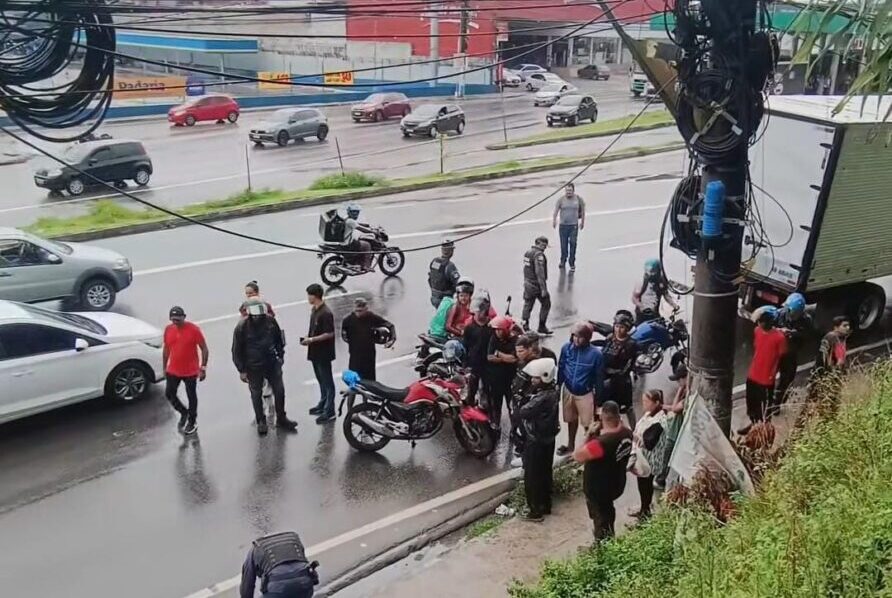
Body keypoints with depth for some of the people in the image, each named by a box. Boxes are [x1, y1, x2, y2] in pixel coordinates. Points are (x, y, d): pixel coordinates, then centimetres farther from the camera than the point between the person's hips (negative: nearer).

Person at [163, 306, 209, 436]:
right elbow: (166, 349, 10)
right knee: (169, 394, 6)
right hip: (173, 370, 4)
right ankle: (183, 413, 31)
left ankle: (192, 421, 26)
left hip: (190, 371, -4)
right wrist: (164, 367, 12)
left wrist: (203, 367, -13)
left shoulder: (193, 329, -15)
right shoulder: (168, 329, -2)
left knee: (191, 396, 8)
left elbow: (204, 349, -10)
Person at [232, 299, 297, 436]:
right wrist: (241, 370, -7)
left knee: (279, 391, 8)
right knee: (256, 395, 8)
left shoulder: (270, 321, -5)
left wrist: (280, 355, 10)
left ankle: (281, 419, 24)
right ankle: (261, 422, 24)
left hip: (272, 363, 3)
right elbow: (237, 350, -8)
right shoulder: (242, 327, -14)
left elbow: (279, 338, 11)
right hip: (253, 367, -3)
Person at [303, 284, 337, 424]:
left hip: (324, 353, -9)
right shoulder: (314, 309, 8)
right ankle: (323, 404, 34)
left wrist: (312, 340, -20)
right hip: (315, 351, 9)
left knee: (327, 381, -3)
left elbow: (330, 334, -22)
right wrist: (307, 337, 4)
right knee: (320, 380, 20)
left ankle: (329, 412, 2)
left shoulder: (326, 313, -21)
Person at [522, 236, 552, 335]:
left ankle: (524, 326, 10)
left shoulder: (527, 252, 9)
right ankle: (542, 327, 11)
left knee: (528, 305, 12)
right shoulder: (539, 255, -19)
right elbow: (540, 272, -23)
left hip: (528, 284, 8)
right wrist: (543, 288, -23)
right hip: (537, 285, -8)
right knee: (546, 304, 7)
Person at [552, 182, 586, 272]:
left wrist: (582, 222, 16)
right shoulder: (561, 200, -4)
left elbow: (583, 210, 12)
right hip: (563, 225, 1)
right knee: (563, 245, 8)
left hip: (574, 225, -1)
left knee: (573, 244, -6)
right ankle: (563, 261, 28)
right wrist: (554, 221, -33)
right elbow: (556, 211, -16)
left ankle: (572, 264, 2)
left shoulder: (578, 199, 0)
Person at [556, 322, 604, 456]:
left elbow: (599, 377, -12)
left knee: (588, 423, 8)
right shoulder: (566, 348, -13)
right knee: (571, 420, 23)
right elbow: (561, 368, 0)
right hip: (568, 390, 4)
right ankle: (570, 445, 44)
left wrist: (597, 398, -8)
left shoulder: (596, 354, -21)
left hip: (585, 394, -3)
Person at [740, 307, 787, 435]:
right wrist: (753, 366, 14)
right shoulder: (757, 331, -3)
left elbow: (780, 358, -10)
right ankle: (753, 422, 42)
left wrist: (773, 375, -7)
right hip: (752, 375, 6)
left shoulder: (779, 337, -21)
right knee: (751, 401, 21)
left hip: (767, 379, -6)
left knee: (766, 403, 10)